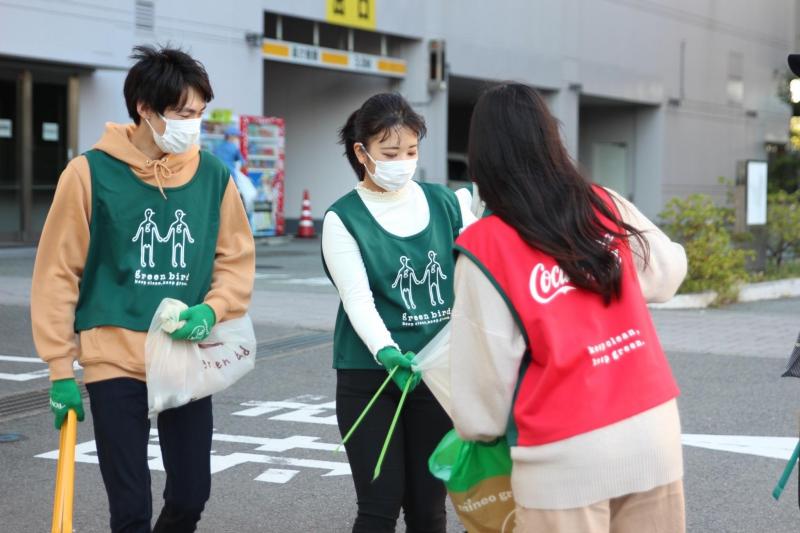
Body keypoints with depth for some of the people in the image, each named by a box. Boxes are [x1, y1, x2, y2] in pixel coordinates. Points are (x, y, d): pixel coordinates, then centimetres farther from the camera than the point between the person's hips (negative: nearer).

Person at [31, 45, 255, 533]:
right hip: (116, 358, -3)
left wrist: (211, 311, -13)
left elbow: (237, 262, 7)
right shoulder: (92, 173, -8)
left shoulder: (214, 176, 2)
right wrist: (61, 369, -6)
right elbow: (58, 273, -5)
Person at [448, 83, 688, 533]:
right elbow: (668, 273, 19)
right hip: (653, 427, 4)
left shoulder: (486, 246, -11)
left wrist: (478, 429, 10)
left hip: (566, 453, -4)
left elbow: (487, 365, -8)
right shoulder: (608, 206, 2)